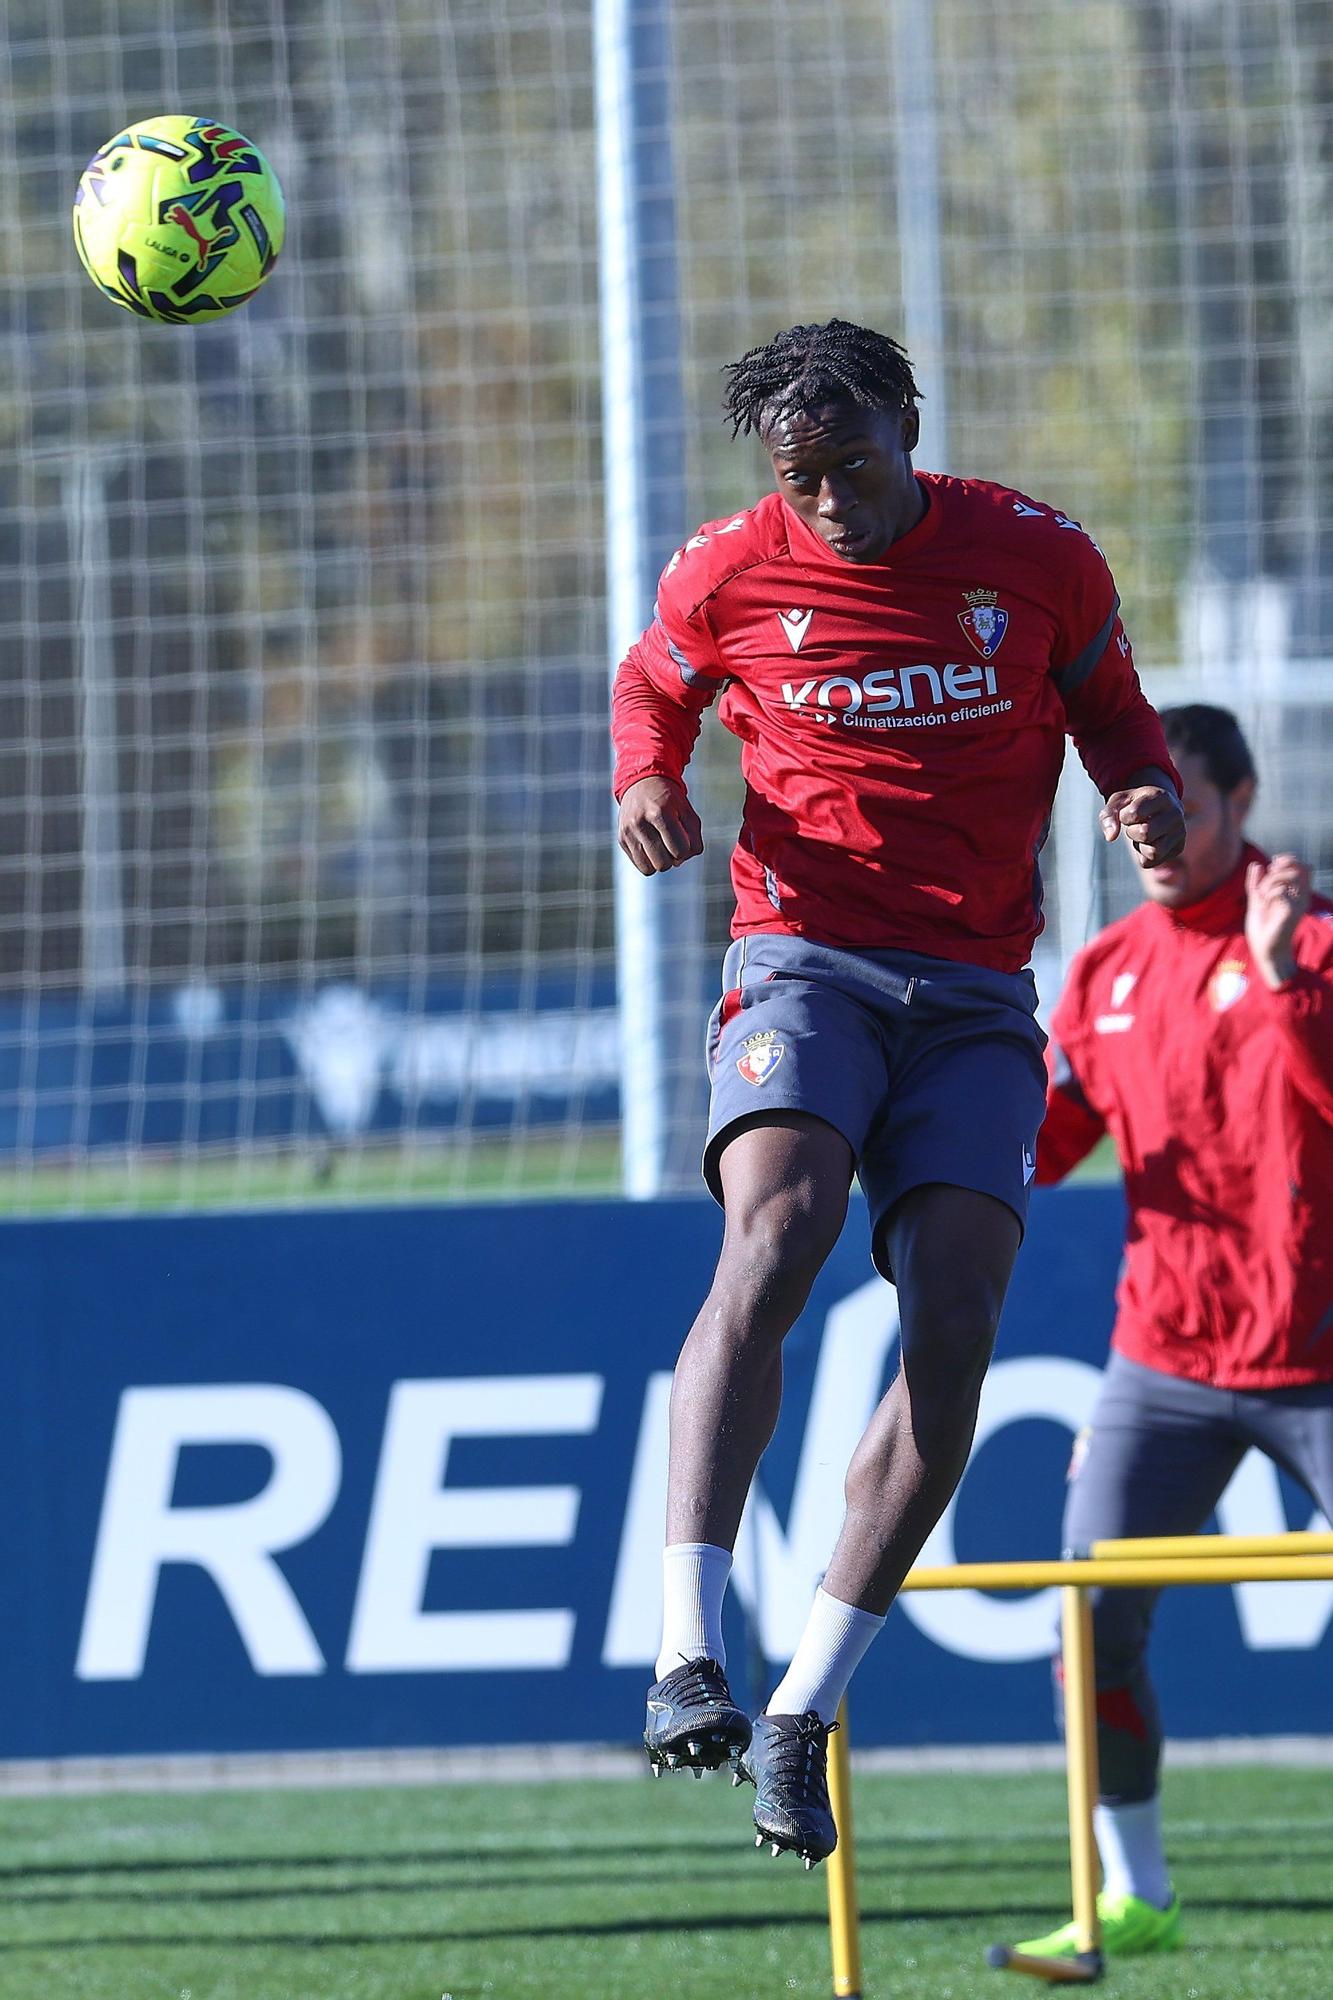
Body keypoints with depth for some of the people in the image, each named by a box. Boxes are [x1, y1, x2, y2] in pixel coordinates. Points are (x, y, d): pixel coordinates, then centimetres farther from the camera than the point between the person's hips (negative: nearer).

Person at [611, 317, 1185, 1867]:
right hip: (804, 965, -2)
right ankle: (686, 1658, -35)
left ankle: (804, 1712, -6)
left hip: (976, 1000, 2)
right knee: (773, 1234, -29)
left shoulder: (1038, 560, 2)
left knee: (955, 1320, -14)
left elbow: (1110, 711, 17)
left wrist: (1148, 797, -6)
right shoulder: (730, 576, 1)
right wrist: (646, 780, 0)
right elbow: (653, 684, 21)